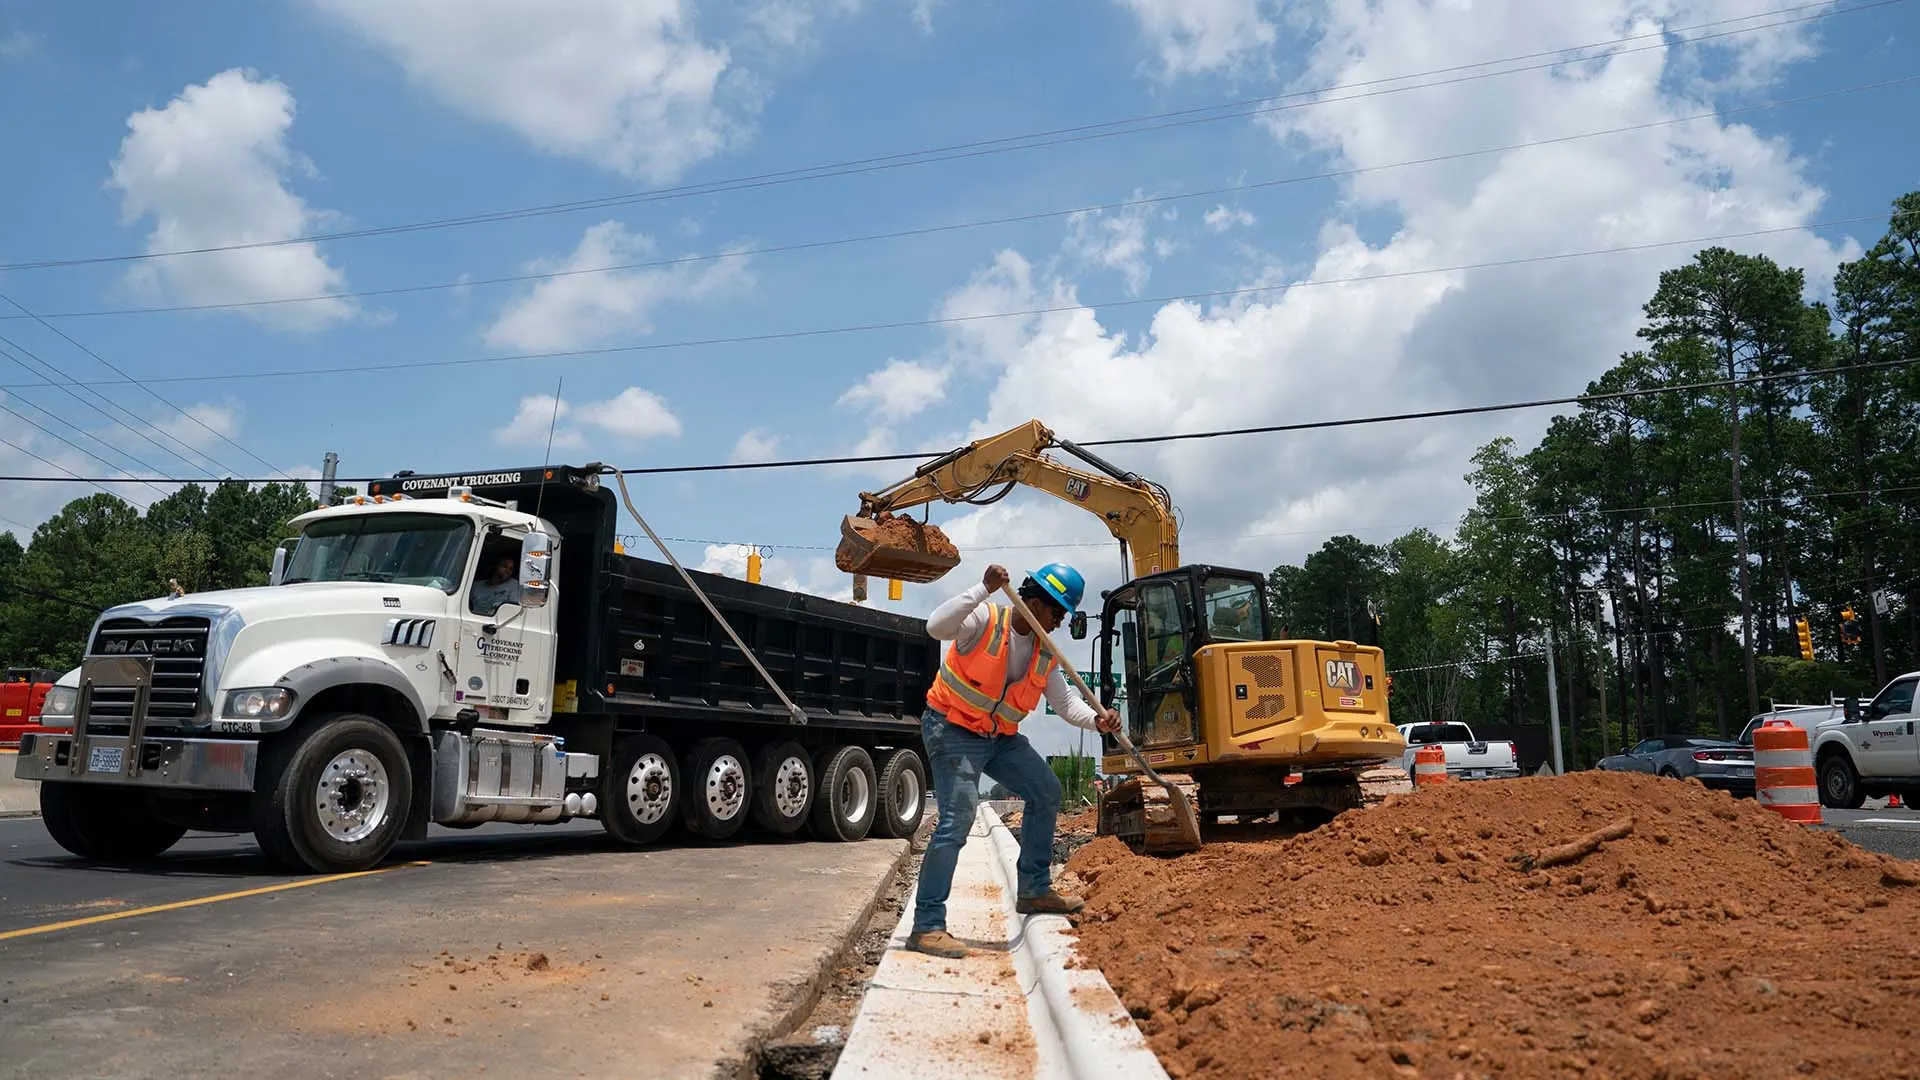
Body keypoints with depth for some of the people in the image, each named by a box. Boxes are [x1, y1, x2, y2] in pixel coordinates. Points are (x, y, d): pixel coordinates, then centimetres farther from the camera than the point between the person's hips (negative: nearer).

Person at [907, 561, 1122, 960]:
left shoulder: (1045, 652, 1)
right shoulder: (983, 619, -19)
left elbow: (1066, 701, 1)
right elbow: (937, 627, -37)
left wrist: (1097, 718, -20)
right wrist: (984, 590, -42)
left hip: (1001, 736, 8)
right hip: (953, 731, -8)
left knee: (1046, 791, 14)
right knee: (957, 819, -20)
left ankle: (1034, 891, 28)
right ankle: (926, 926, -15)